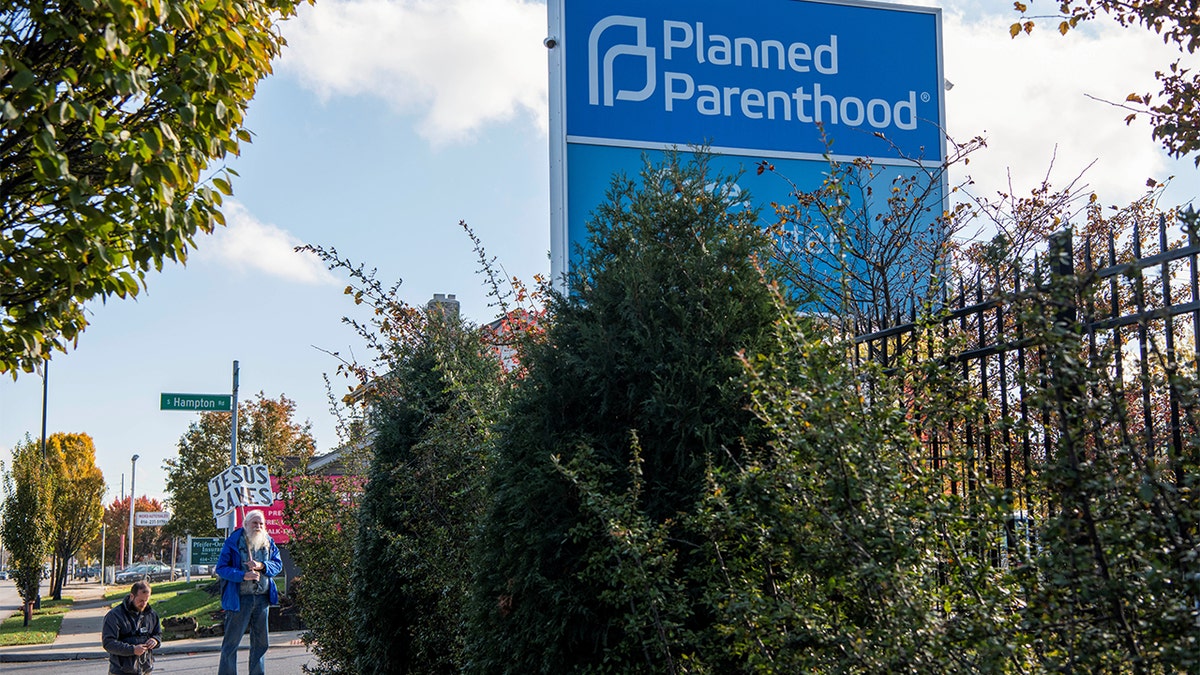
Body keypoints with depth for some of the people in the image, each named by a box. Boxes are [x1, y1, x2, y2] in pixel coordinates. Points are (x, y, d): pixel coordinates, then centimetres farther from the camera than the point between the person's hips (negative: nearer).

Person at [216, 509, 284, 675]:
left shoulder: (269, 543, 8)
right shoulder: (233, 542, -6)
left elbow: (278, 564, 6)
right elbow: (221, 568, -9)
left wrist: (262, 566, -14)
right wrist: (243, 575, -21)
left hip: (262, 598, 5)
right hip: (240, 598, -5)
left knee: (260, 641, 13)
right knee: (231, 642, -1)